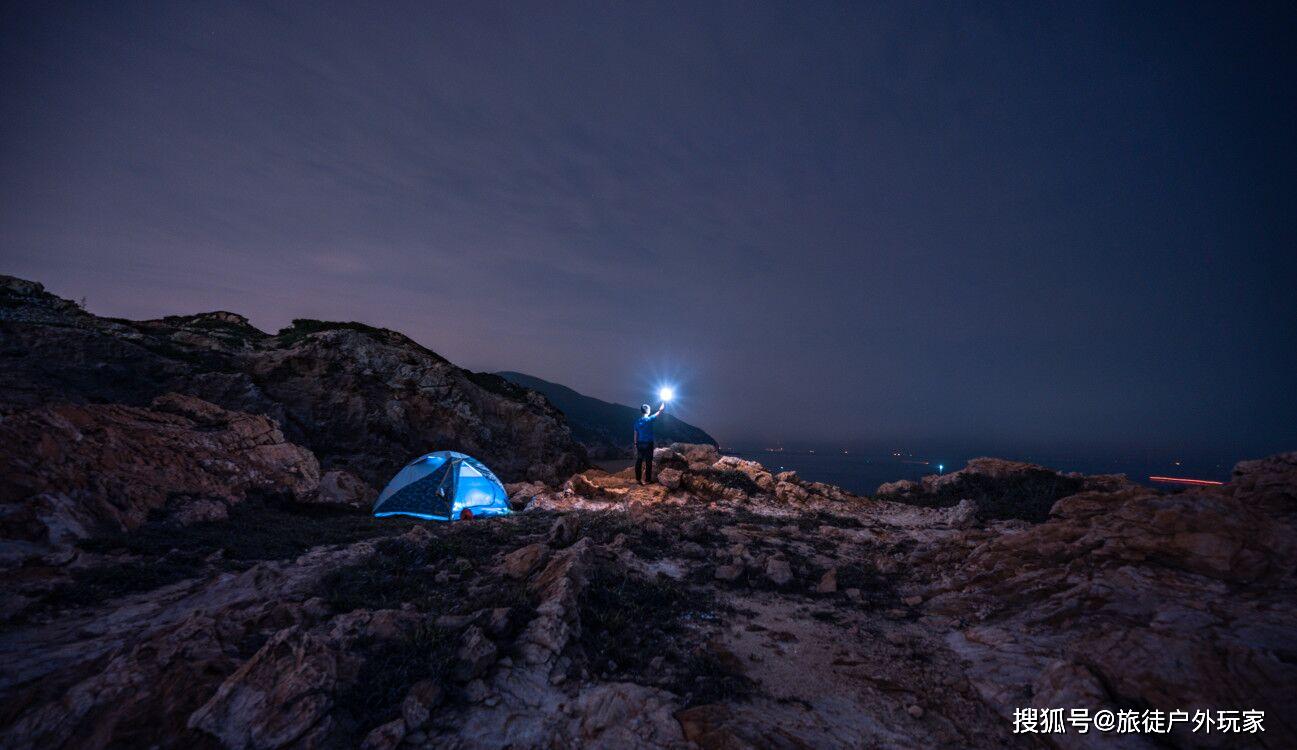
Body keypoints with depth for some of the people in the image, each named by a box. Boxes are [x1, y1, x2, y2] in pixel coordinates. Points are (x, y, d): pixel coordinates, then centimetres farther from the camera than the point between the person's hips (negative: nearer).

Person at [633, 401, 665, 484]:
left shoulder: (637, 421, 2)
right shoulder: (649, 419, -12)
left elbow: (636, 434, 6)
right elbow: (660, 411, -3)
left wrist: (636, 445, 13)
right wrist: (664, 403, 12)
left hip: (640, 443, 5)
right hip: (648, 443, -5)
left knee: (639, 461, 10)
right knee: (648, 462, 2)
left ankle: (637, 479, 15)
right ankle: (647, 480, 7)